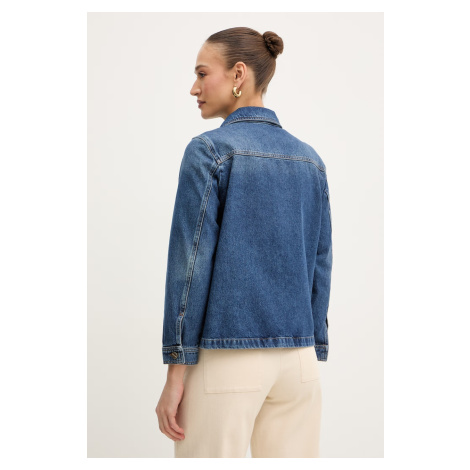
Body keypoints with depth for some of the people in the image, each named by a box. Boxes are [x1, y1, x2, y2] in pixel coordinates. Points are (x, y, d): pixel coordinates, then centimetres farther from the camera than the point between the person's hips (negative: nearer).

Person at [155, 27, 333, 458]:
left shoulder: (209, 149, -6)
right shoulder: (309, 159, 10)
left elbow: (191, 261, -10)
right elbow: (320, 266, 11)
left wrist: (176, 372, -7)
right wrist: (314, 352, 17)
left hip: (226, 356, -5)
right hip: (300, 359, 5)